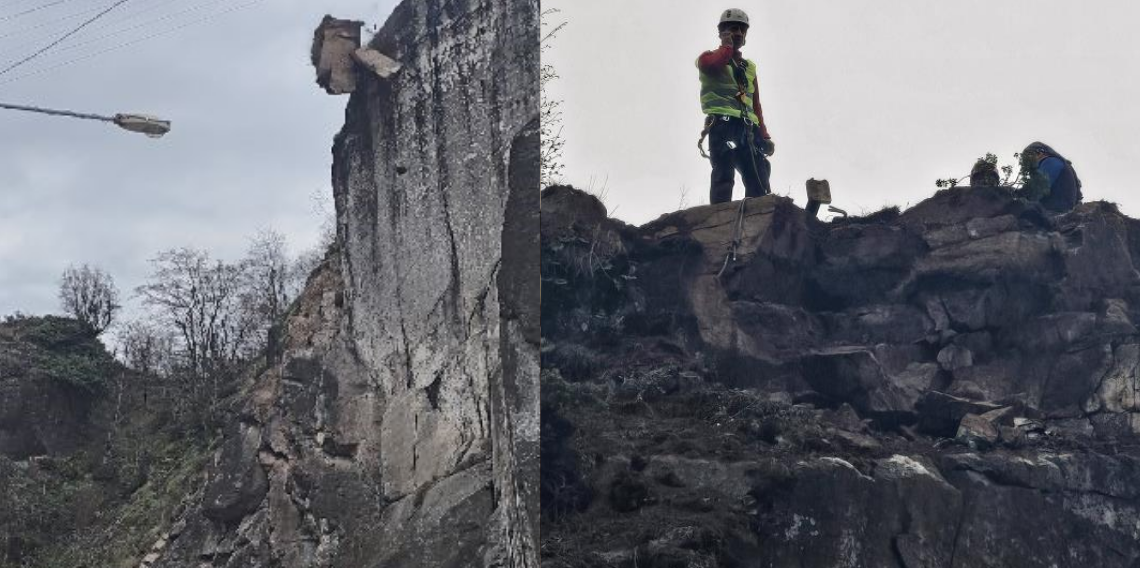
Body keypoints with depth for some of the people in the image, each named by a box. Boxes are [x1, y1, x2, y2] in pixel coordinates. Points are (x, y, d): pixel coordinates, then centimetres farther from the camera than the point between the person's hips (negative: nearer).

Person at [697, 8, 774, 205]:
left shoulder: (749, 67, 30)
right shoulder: (711, 57, 14)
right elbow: (709, 64, -14)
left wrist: (764, 136, 14)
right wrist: (728, 46, 5)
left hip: (748, 129, 6)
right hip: (723, 124, -6)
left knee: (759, 184, -7)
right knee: (724, 173, -22)